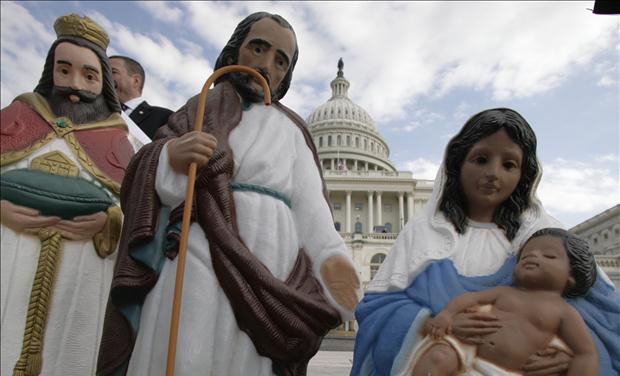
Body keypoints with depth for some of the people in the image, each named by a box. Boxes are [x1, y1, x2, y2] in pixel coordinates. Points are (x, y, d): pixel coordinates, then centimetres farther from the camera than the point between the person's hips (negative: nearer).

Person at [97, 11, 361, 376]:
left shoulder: (292, 130, 15)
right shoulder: (199, 108, 15)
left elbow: (310, 204, 1)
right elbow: (147, 187, 4)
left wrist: (332, 258, -17)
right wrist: (170, 158, -18)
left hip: (269, 276, 1)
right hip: (196, 263, 0)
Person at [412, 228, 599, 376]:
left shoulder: (564, 311, 8)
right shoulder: (504, 292, 19)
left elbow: (586, 354, 4)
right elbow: (472, 297, 13)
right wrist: (446, 314, -6)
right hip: (469, 350, 3)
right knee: (439, 357, -26)